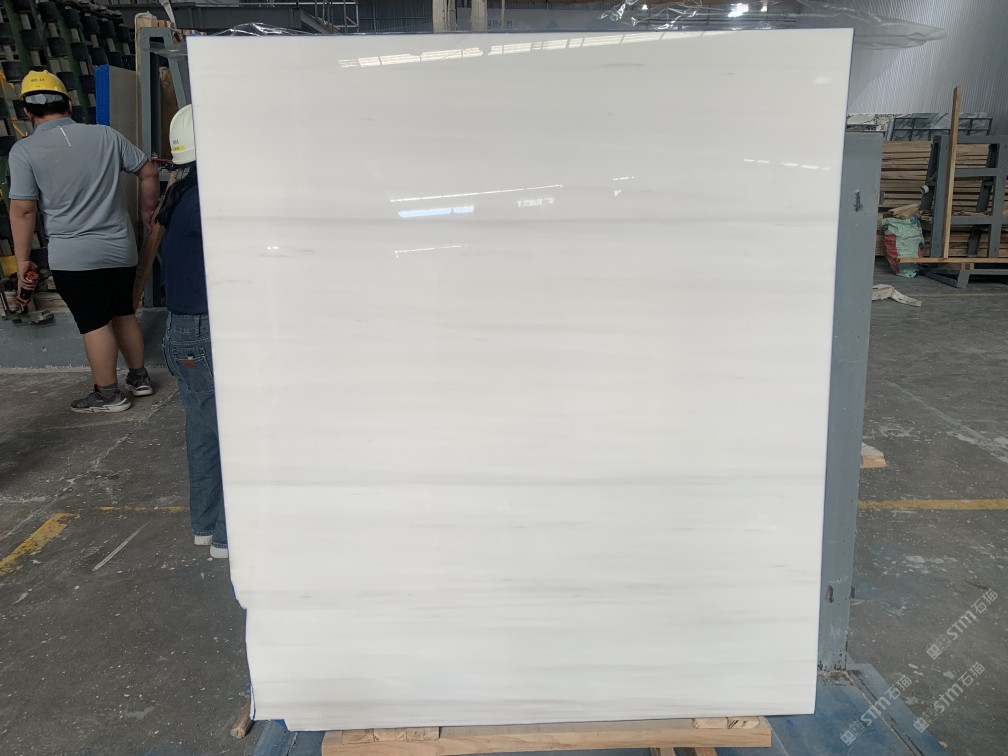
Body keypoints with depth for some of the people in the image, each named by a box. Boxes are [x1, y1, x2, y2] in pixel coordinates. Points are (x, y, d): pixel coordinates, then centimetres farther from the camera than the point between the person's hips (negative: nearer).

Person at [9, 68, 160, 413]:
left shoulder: (24, 151, -8)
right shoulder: (106, 135, 1)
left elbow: (22, 210, -8)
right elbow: (148, 173, 7)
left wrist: (22, 259, 1)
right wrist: (147, 211, 22)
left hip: (73, 256, -4)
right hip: (121, 248, 4)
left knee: (94, 323, 4)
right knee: (124, 312, 19)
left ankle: (108, 394, 13)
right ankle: (139, 377, 29)